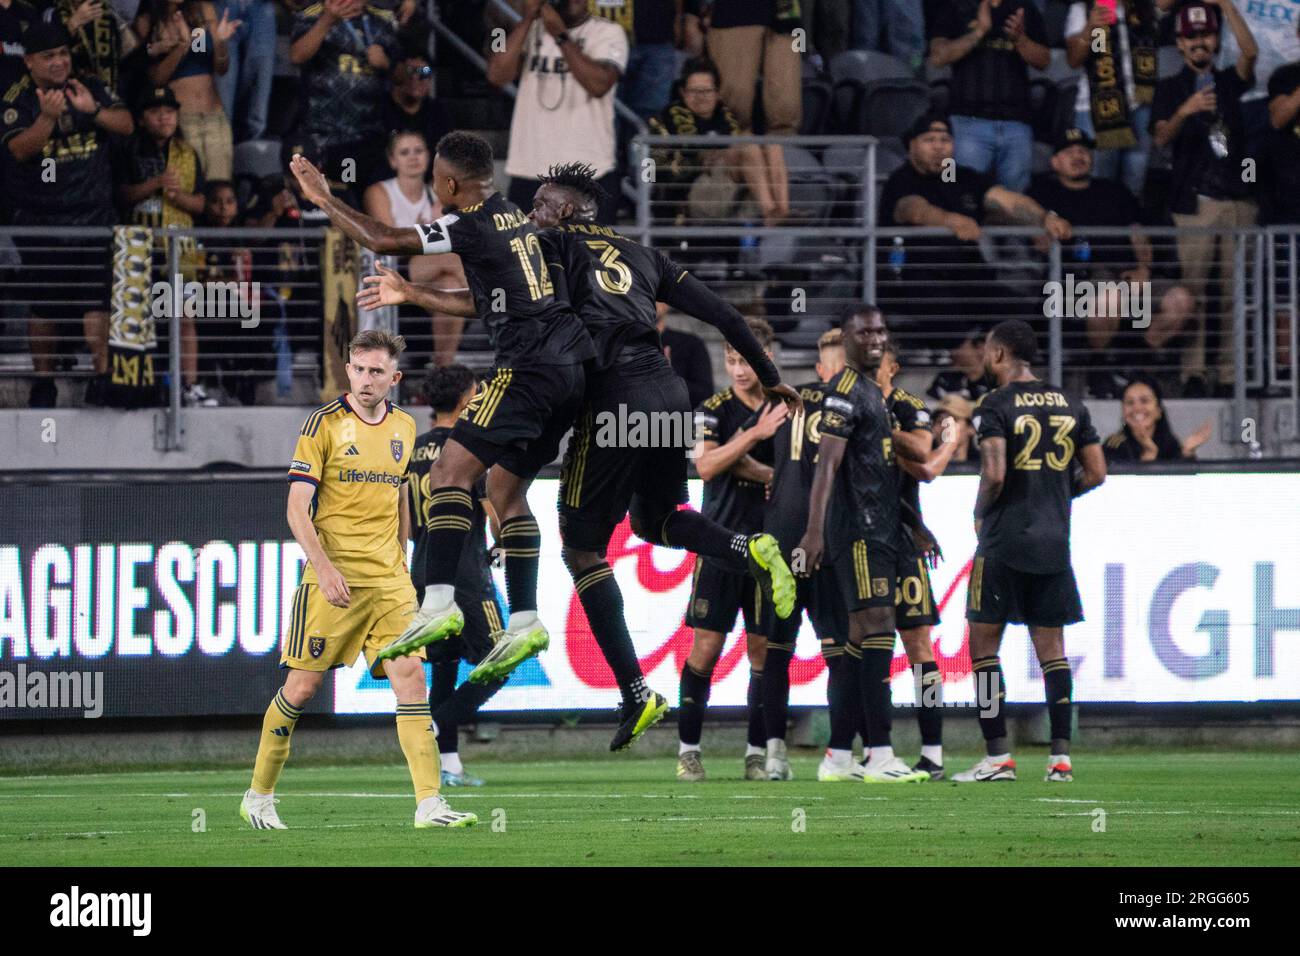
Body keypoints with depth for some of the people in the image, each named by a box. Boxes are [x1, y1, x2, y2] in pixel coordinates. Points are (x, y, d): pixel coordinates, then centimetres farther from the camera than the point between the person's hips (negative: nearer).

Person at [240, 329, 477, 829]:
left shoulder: (403, 427, 11)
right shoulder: (324, 424, -5)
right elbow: (297, 509, -9)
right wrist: (324, 568, -20)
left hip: (388, 580, 4)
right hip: (332, 578, -4)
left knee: (410, 675, -9)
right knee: (303, 684, -1)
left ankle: (429, 804, -13)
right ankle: (258, 796, 15)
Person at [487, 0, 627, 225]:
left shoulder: (607, 33, 0)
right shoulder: (531, 31, 10)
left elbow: (599, 83, -17)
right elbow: (497, 75, -5)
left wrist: (560, 35, -18)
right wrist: (528, 19, -9)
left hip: (590, 174, -3)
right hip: (529, 173, 3)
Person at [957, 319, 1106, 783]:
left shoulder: (996, 405, -8)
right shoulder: (1070, 406, 9)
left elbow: (994, 475, -17)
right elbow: (1095, 473, 10)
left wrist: (980, 514, 1)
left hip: (1004, 543, -5)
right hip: (1054, 544, 5)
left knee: (984, 644, 2)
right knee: (1052, 649, 9)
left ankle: (998, 757, -3)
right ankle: (1061, 757, 3)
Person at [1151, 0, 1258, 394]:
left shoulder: (1229, 82, 16)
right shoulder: (1171, 88, 10)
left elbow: (1250, 52, -4)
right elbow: (1161, 137, -4)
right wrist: (1184, 112, -25)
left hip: (1237, 198, 2)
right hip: (1195, 202, -2)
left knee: (1237, 288, -1)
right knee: (1192, 288, -9)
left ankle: (1231, 372, 0)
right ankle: (1193, 372, -9)